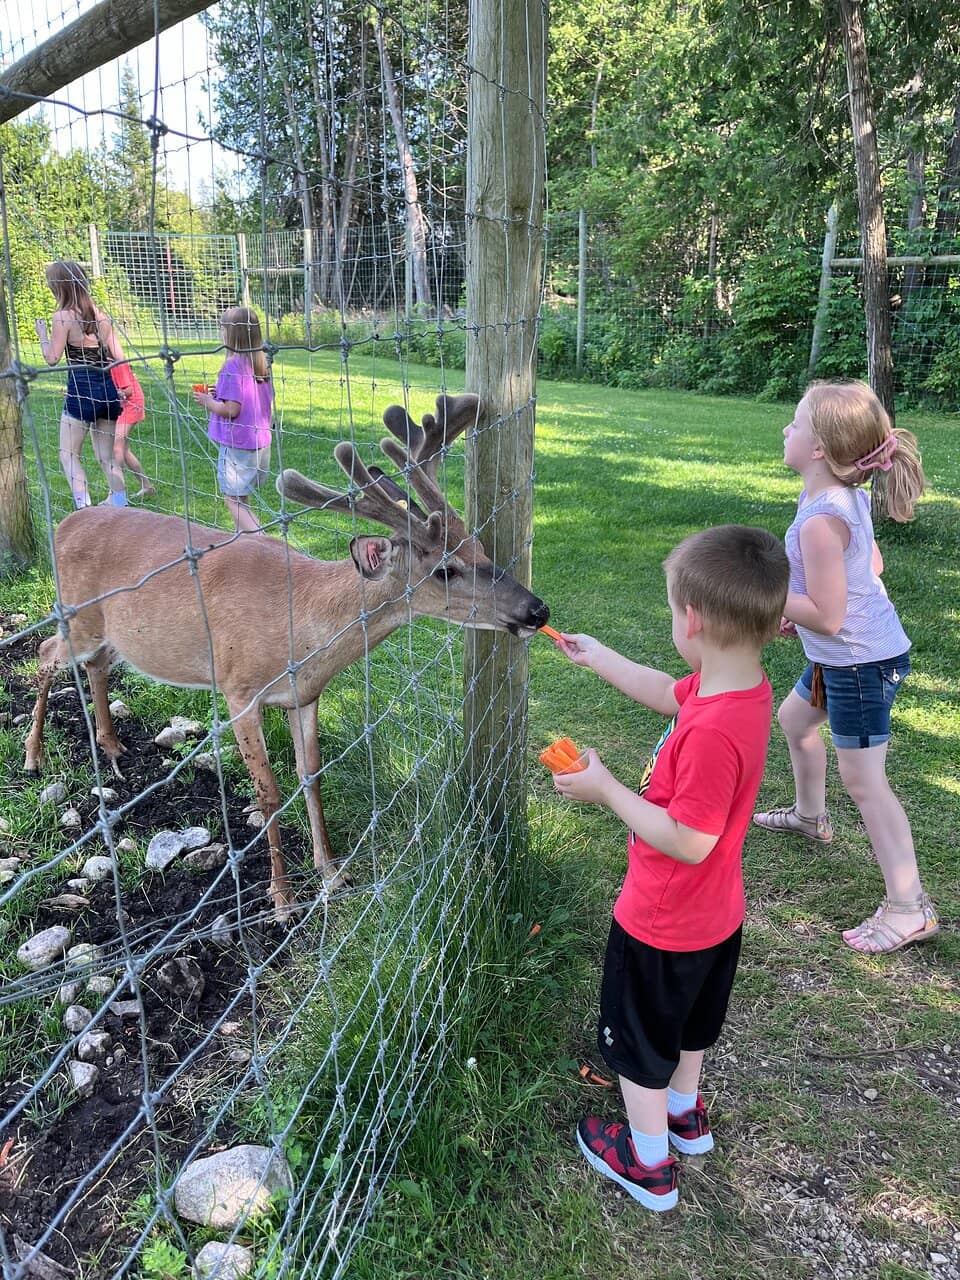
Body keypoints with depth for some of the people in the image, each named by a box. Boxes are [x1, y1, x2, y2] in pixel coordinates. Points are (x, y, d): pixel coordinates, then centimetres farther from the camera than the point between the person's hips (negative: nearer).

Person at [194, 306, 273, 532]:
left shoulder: (233, 365, -17)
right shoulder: (260, 363, 6)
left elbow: (232, 409, -21)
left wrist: (208, 403, -4)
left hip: (237, 444, -8)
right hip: (260, 442, 8)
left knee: (233, 499, 0)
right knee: (241, 498, 18)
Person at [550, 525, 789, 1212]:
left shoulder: (713, 732, -38)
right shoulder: (745, 687, -10)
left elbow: (689, 841, -33)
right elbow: (668, 693, 9)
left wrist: (606, 789, -25)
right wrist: (595, 655, 17)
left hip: (662, 926, -8)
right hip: (715, 916, 8)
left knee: (638, 1041, 18)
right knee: (687, 1022, 32)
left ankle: (649, 1163, 40)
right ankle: (686, 1115, 57)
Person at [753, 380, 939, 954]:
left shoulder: (821, 521, -29)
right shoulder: (849, 499, 0)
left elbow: (827, 617, -27)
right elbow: (873, 565, 14)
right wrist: (795, 604, 11)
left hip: (861, 664, -10)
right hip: (843, 656, 10)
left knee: (864, 780, -3)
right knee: (794, 718, 28)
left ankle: (909, 908, 8)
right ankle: (811, 816, 51)